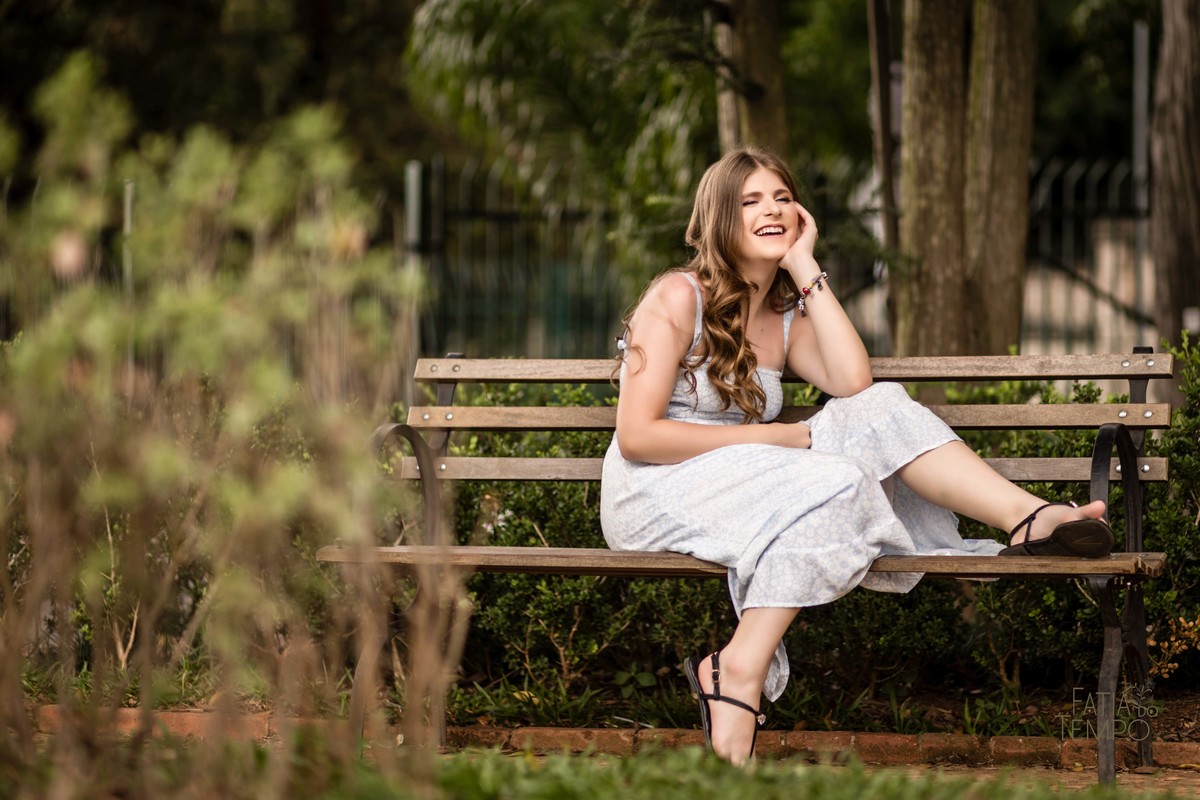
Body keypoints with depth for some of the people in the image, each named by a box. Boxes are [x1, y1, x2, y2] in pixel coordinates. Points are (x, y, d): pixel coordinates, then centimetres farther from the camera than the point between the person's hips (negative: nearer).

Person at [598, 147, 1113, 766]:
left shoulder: (786, 316, 16)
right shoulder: (679, 298, -6)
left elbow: (853, 384, -6)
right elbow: (636, 435, -14)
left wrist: (806, 269, -3)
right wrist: (774, 438, -13)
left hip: (734, 485, 7)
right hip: (655, 495, -7)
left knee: (881, 409, -13)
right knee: (835, 485, -31)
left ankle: (1030, 517, -28)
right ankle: (738, 672, -34)